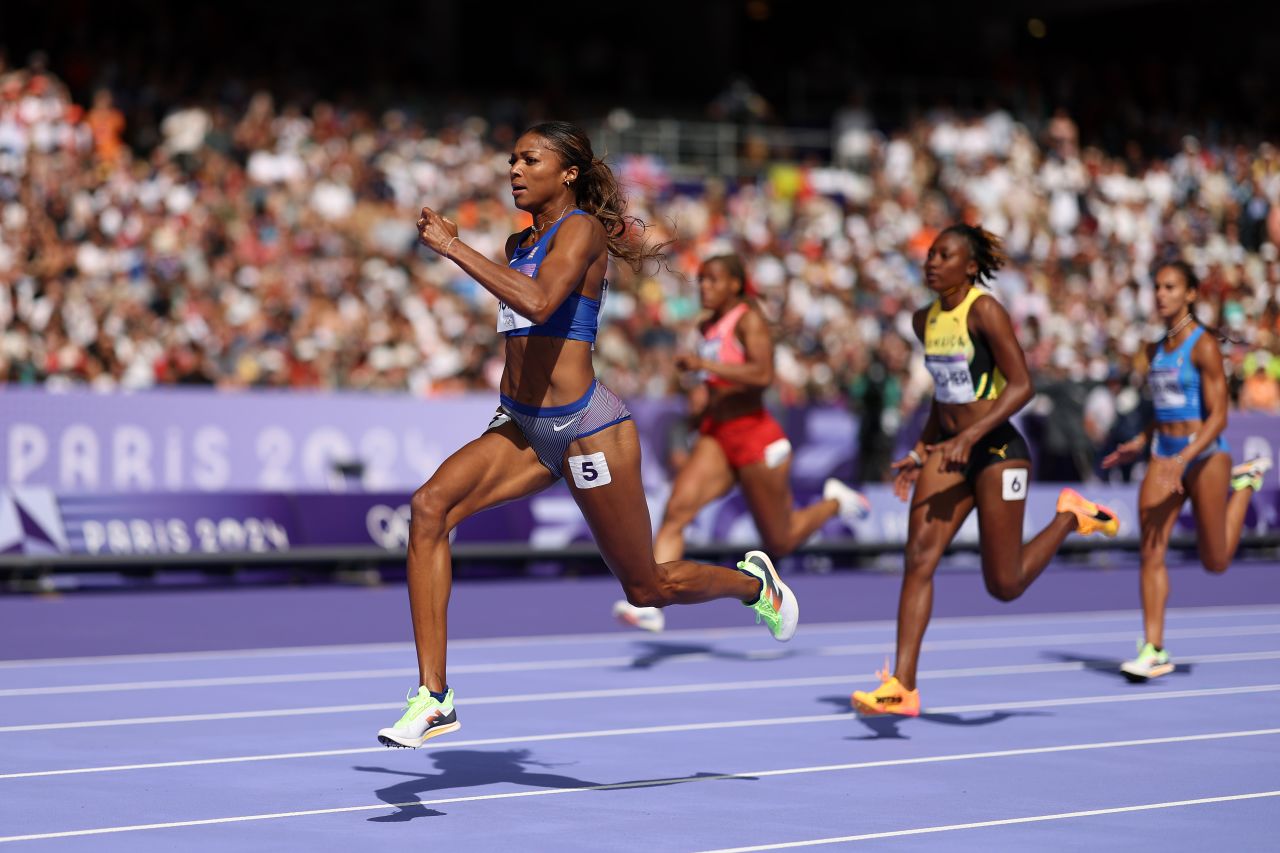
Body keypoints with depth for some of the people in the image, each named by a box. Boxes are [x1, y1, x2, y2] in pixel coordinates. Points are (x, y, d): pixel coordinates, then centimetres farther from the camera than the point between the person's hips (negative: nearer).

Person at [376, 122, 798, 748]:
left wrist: (454, 247, -30)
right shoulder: (520, 242, 12)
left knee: (647, 589, 6)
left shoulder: (582, 228, -12)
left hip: (585, 428, -7)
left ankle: (752, 581, 40)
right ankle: (433, 698, -19)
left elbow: (539, 301, -32)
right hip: (521, 426, 7)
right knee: (430, 506, -20)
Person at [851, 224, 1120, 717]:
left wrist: (970, 436, -25)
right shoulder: (925, 321, 9)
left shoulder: (984, 311, -13)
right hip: (948, 451, 6)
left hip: (997, 451, -6)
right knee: (919, 559, -11)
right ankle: (902, 688, -13)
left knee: (1004, 586, 2)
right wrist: (921, 452, 15)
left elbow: (1021, 386, -18)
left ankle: (1070, 516, 28)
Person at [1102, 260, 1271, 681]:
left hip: (1205, 456, -5)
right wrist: (1139, 443, 11)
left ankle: (1245, 481, 34)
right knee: (1151, 553, -10)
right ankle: (1154, 650, -8)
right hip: (1164, 457, 6)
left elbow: (1218, 416, -15)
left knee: (1215, 562, 9)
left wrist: (1184, 459, -25)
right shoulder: (1155, 350, 10)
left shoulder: (1204, 346, -11)